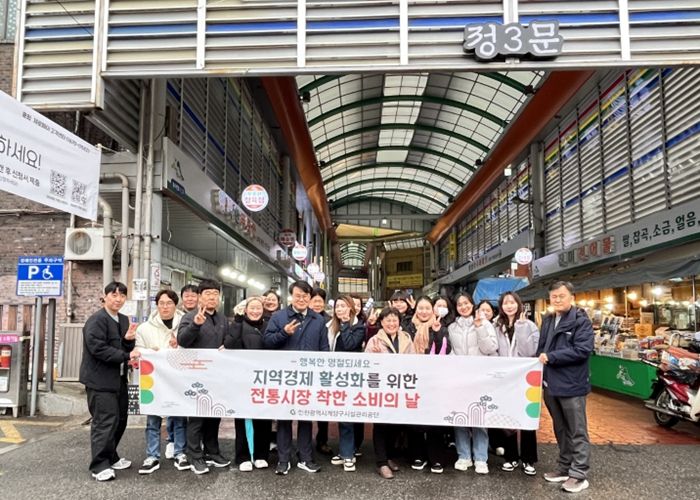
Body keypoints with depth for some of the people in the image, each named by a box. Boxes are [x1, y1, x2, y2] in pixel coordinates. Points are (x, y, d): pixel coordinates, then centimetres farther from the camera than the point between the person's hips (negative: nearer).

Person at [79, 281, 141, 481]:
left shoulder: (124, 320, 13)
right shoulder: (96, 320, -13)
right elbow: (98, 348, -22)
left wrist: (129, 340, -7)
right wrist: (126, 356, -22)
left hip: (119, 379, 9)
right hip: (100, 379, -9)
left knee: (120, 420, 15)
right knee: (105, 422, -7)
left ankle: (111, 457, 29)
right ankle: (99, 465, 3)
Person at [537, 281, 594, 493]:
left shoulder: (581, 321, -10)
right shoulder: (547, 321, 13)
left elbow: (583, 350, -21)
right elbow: (541, 349, 20)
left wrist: (550, 357, -20)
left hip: (571, 385, -7)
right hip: (551, 384, 7)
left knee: (577, 432, 4)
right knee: (560, 430, 17)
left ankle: (579, 475, 12)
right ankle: (564, 468, 29)